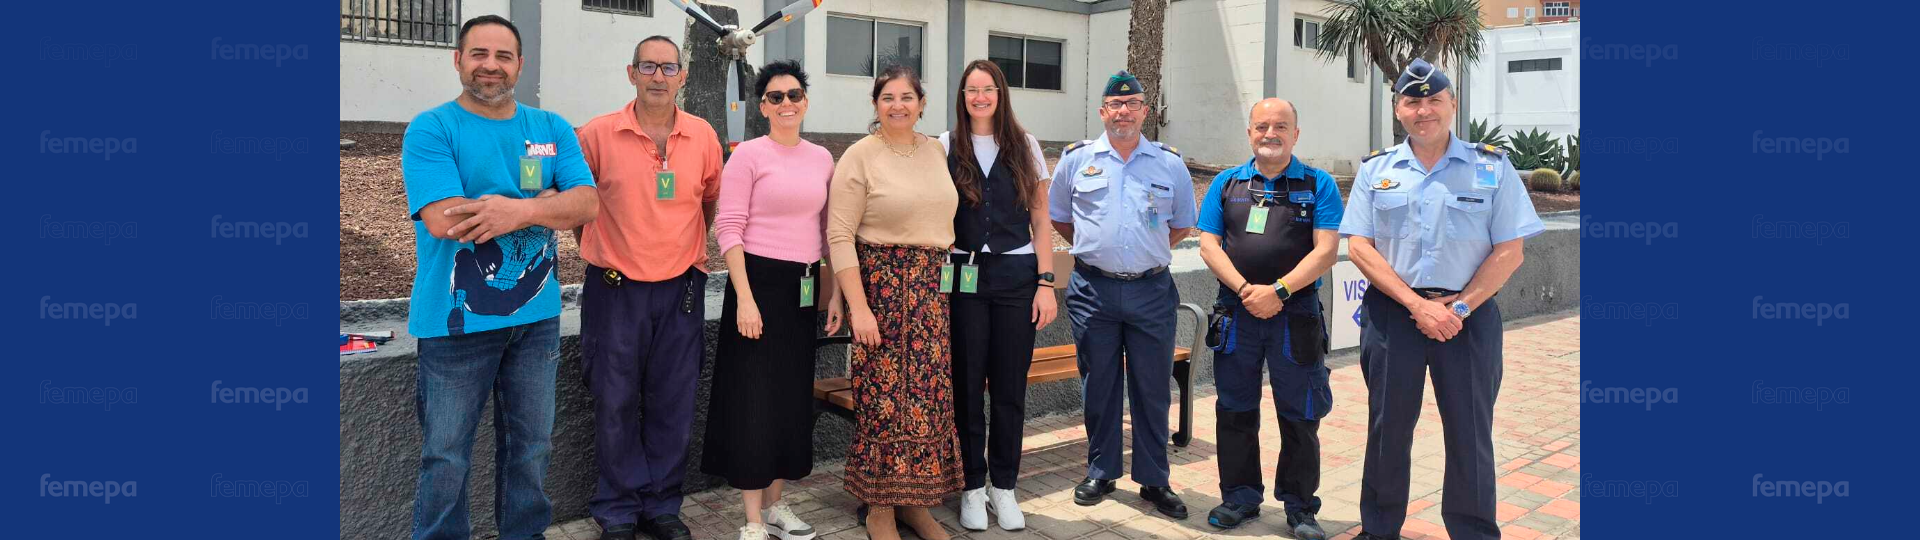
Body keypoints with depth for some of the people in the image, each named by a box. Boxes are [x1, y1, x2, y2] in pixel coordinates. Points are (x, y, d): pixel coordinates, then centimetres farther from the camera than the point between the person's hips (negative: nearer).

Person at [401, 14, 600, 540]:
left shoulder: (552, 128, 7)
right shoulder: (430, 130, -7)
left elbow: (587, 202, -5)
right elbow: (443, 220, -20)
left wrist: (520, 209, -24)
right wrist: (548, 201, -14)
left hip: (536, 315, 4)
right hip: (457, 318, -4)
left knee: (532, 447, 16)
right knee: (446, 457, 7)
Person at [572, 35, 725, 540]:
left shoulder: (703, 137, 1)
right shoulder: (598, 134, -6)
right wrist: (600, 251, 8)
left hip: (680, 288, 2)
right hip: (616, 288, -2)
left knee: (673, 406, 8)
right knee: (616, 404, 3)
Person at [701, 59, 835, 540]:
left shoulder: (822, 158, 9)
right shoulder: (748, 155, -6)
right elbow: (729, 228, -11)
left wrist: (832, 284, 12)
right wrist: (745, 298, -18)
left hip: (803, 286, 6)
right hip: (759, 281, -5)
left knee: (794, 398, 11)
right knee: (754, 400, -2)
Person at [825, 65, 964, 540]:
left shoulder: (935, 152, 11)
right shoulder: (860, 156, -6)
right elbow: (839, 236, -10)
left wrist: (946, 283, 13)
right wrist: (858, 307, -16)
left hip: (932, 288, 5)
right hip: (881, 285, -5)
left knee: (929, 394, 6)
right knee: (883, 394, -2)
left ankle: (915, 500, 19)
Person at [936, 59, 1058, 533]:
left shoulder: (1025, 147, 7)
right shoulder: (945, 148, 5)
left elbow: (1041, 221, 6)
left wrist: (1045, 282, -1)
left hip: (1017, 276, 1)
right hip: (964, 277, 0)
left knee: (1010, 387, 4)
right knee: (967, 384, 3)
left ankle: (1004, 487, 17)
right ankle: (973, 487, 15)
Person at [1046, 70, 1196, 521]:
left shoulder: (1170, 163, 6)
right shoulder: (1077, 159, 5)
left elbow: (1182, 225, 17)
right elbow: (1056, 216, 16)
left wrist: (1151, 250, 8)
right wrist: (1092, 247, 9)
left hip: (1152, 290, 0)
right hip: (1093, 290, 0)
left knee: (1153, 388, 4)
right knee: (1098, 385, 8)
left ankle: (1153, 480, 16)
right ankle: (1100, 472, 22)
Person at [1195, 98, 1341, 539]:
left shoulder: (1319, 185, 3)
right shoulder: (1226, 184, 9)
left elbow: (1326, 250, -6)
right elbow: (1209, 245, 2)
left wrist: (1279, 290, -17)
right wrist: (1246, 289, -12)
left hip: (1296, 316, -2)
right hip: (1236, 313, 2)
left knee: (1299, 416, 5)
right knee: (1235, 411, 10)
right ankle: (1240, 497, 24)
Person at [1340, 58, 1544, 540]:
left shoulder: (1492, 167, 0)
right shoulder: (1376, 170, 4)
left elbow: (1509, 251, -3)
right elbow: (1359, 247, -3)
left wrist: (1459, 307, -13)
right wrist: (1418, 305, -12)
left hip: (1469, 315, -1)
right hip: (1392, 313, 1)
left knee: (1470, 432, 5)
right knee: (1388, 427, 10)